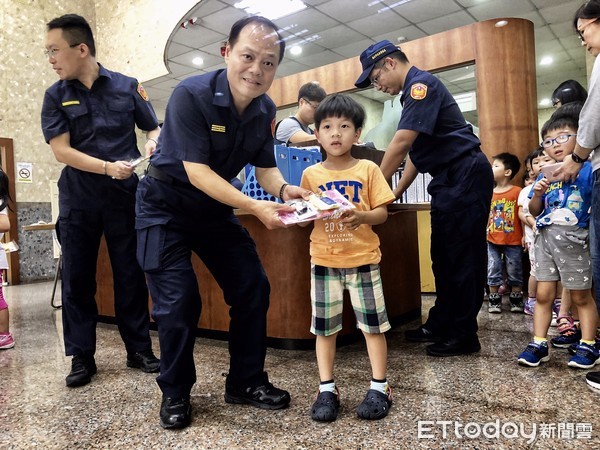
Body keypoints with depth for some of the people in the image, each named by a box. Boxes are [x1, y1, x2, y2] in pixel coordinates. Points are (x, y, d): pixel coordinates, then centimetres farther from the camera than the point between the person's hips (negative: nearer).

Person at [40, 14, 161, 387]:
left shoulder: (127, 86, 4)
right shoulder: (56, 96, 4)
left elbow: (154, 128, 10)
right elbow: (61, 150, -5)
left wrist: (152, 143, -13)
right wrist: (107, 167, -18)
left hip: (124, 195, -1)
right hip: (78, 200, 1)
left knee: (131, 275, 4)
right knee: (77, 279, 4)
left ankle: (140, 349, 17)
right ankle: (82, 357, 17)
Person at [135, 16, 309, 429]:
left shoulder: (266, 110, -5)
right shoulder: (191, 95, -24)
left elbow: (265, 166, 0)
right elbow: (197, 171, -28)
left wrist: (283, 189, -23)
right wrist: (254, 206, -37)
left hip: (215, 209, 6)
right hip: (165, 208, -5)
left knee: (253, 287, 2)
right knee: (179, 301, -10)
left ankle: (246, 382, 19)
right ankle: (175, 393, 15)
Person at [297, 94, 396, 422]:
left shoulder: (368, 169, -1)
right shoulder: (310, 174, 3)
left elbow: (382, 213, -2)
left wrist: (362, 216, -22)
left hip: (362, 258, -1)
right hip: (323, 260, 2)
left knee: (373, 324, 6)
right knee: (324, 326, 7)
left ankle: (379, 387, 21)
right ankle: (326, 390, 21)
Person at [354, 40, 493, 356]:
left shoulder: (422, 83, -12)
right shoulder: (414, 92, 19)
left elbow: (401, 144, -21)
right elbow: (416, 152, 20)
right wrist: (395, 194, 15)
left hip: (466, 176, -10)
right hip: (449, 180, 10)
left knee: (462, 258, -5)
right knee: (443, 257, 13)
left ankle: (464, 335, 5)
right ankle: (440, 324, 23)